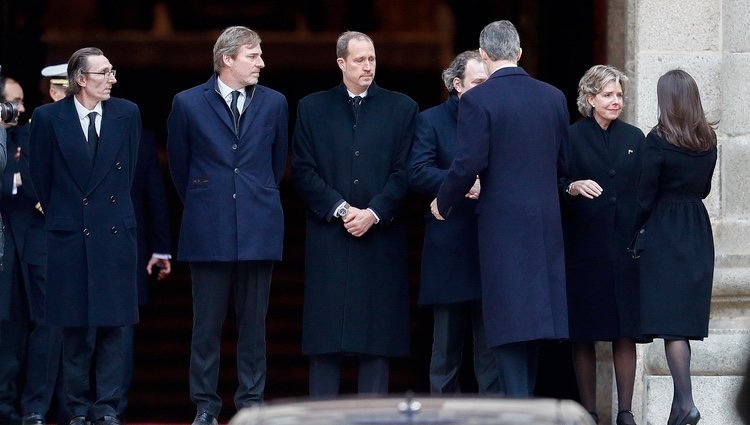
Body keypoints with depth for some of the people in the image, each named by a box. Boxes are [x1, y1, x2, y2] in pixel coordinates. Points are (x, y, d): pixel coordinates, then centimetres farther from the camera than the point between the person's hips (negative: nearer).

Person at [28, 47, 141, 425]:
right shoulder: (48, 117, -2)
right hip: (69, 234, -1)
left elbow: (129, 170, 10)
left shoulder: (127, 114, 3)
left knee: (111, 323, 1)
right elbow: (41, 176, 4)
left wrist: (112, 208, 11)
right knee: (75, 325, 2)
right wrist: (56, 215, 7)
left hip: (114, 232, 1)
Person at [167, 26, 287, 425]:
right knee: (207, 323, 2)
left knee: (253, 323, 4)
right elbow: (179, 165, 11)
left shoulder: (274, 103, 7)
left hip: (259, 228, 2)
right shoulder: (188, 104, 1)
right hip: (208, 229, -2)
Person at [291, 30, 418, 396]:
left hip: (380, 236, 0)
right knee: (325, 338, -2)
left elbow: (404, 172, 3)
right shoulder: (312, 108, 10)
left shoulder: (401, 108, 10)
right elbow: (303, 171, 3)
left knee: (377, 336, -2)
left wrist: (373, 213, -9)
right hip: (328, 236, 0)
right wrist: (340, 209, -9)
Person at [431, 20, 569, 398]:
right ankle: (526, 395, 17)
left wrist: (443, 203, 2)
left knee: (508, 319, -4)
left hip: (502, 222, -5)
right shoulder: (553, 97, 6)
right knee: (535, 310, 13)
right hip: (546, 222, 5)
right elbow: (563, 161, 12)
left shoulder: (477, 100, -10)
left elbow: (468, 164, -14)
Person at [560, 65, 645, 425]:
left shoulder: (634, 138, 12)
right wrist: (574, 187, -22)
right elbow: (555, 188, -1)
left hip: (625, 247, 2)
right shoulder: (571, 137, 2)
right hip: (584, 247, -2)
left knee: (626, 331, -1)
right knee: (584, 334, 0)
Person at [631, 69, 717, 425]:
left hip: (664, 233, -6)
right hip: (699, 232, 6)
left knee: (671, 323, -7)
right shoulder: (708, 141, 6)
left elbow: (646, 197, -10)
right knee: (685, 314, 11)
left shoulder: (659, 140, -12)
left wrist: (635, 237, 1)